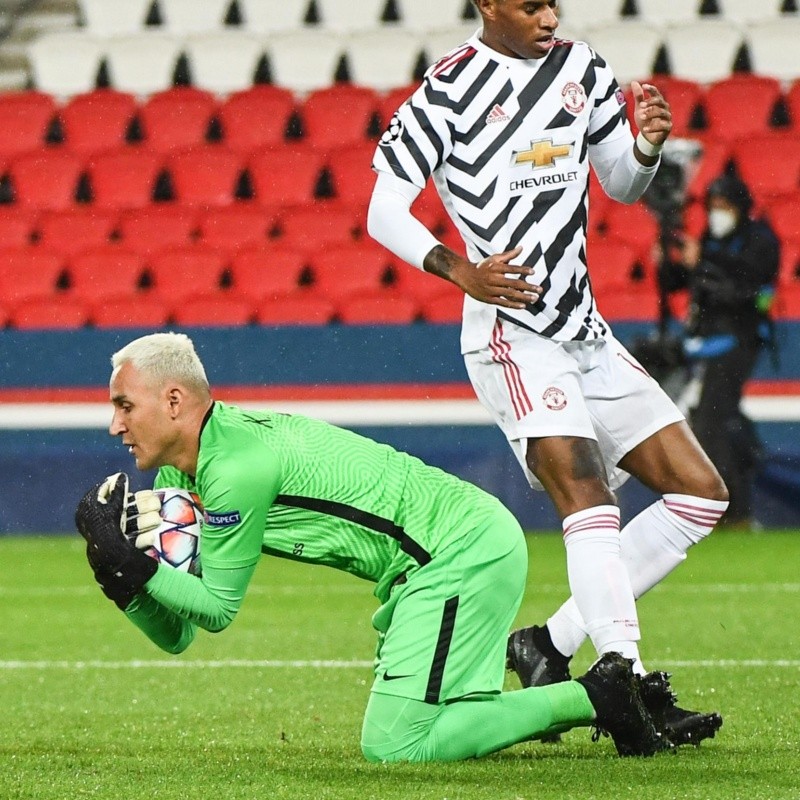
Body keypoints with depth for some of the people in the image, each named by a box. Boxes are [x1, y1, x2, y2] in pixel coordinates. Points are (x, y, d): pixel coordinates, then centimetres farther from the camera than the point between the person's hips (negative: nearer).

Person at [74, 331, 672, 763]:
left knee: (394, 745, -14)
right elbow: (177, 637, 10)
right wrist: (125, 580, -6)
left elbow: (218, 608, -9)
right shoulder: (178, 476, 10)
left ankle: (595, 699, -7)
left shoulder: (237, 469, -19)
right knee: (414, 729, 13)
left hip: (465, 553, -10)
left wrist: (136, 570, -12)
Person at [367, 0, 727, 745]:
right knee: (586, 493, -24)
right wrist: (461, 271, -24)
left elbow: (622, 185, 21)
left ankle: (552, 644, 6)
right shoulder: (451, 87, -7)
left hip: (585, 333, 8)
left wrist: (648, 143, -2)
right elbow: (384, 212, -8)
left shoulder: (581, 67, 12)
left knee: (700, 492, 5)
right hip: (510, 333, -8)